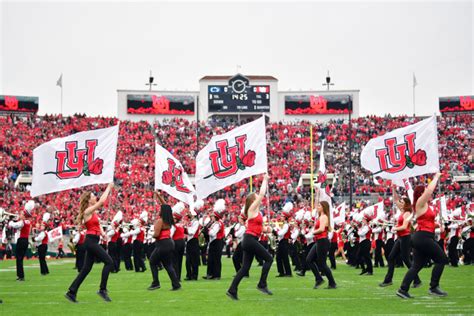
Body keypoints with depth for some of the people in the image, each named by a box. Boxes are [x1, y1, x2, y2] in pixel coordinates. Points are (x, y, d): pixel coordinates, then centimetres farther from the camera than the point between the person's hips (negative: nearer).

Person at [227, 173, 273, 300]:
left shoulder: (256, 210, 16)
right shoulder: (252, 209, -7)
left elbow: (261, 194, 27)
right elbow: (262, 194, -11)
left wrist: (266, 181, 24)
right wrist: (265, 180, -3)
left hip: (250, 240, 9)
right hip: (250, 240, -9)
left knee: (245, 267, 7)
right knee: (269, 258, -5)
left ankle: (232, 290, 4)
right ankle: (262, 284, -5)